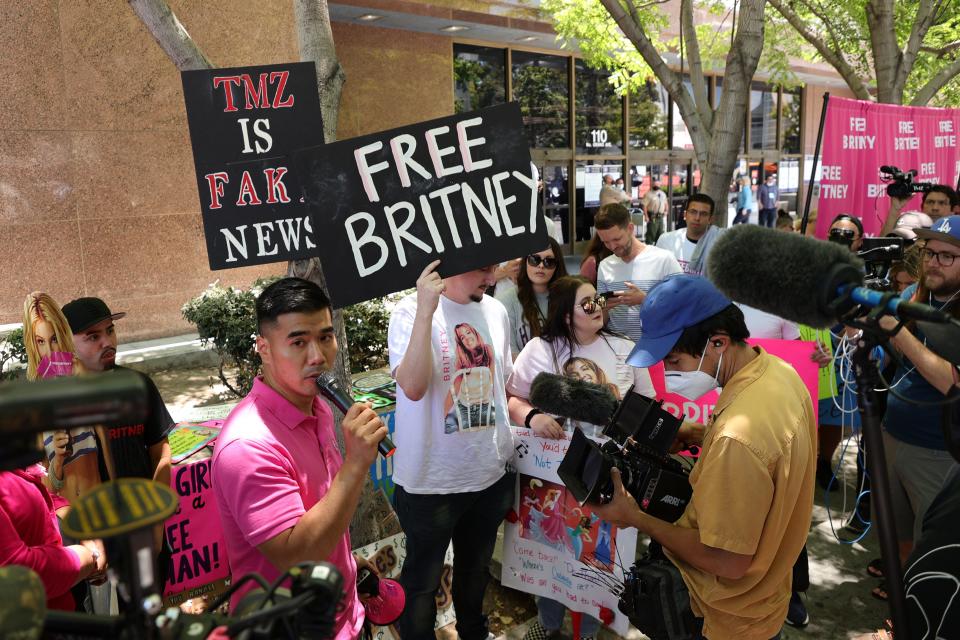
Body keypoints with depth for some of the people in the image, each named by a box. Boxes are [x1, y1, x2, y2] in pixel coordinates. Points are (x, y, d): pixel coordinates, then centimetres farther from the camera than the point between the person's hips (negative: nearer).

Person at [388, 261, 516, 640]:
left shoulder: (496, 311, 1)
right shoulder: (411, 313, -16)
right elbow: (413, 387, -30)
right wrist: (426, 310, -34)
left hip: (491, 474, 6)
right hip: (431, 481, -5)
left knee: (476, 567, 27)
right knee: (423, 578, 14)